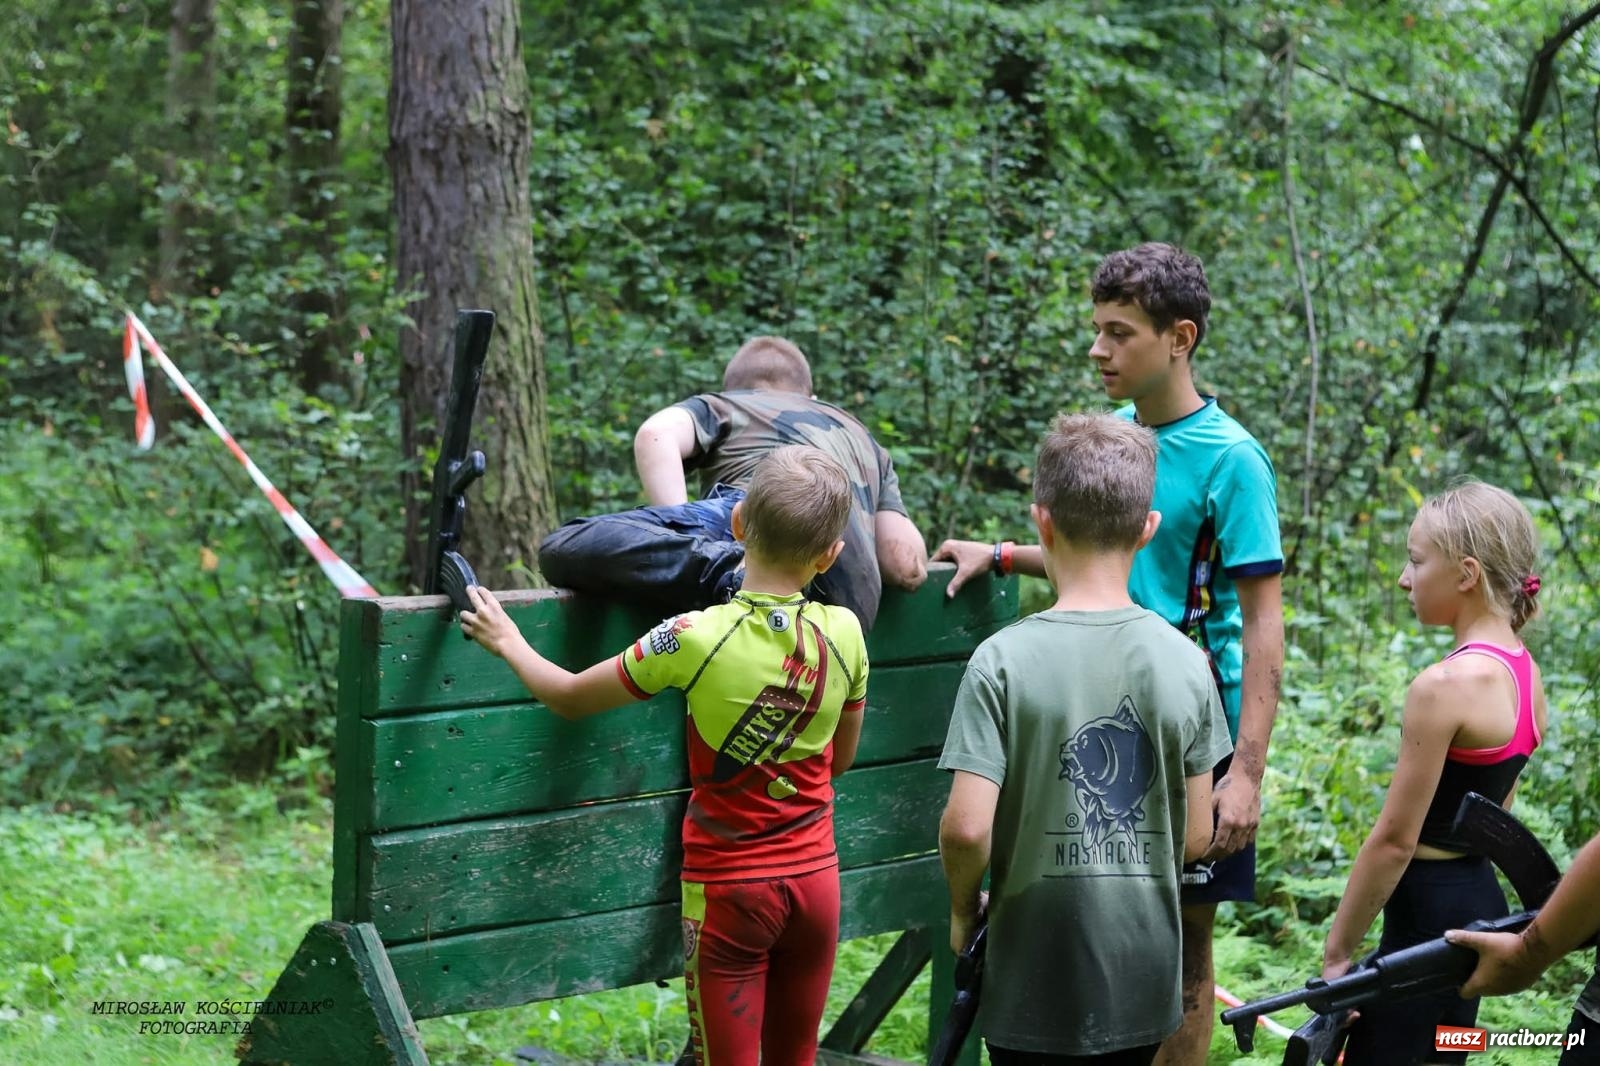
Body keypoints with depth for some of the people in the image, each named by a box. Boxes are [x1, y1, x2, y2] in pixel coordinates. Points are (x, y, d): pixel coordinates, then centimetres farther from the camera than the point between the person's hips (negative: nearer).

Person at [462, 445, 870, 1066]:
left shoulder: (697, 639, -18)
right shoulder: (844, 633, -8)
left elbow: (568, 697, -5)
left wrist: (505, 641, 12)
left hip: (728, 890, -3)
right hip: (815, 879, 4)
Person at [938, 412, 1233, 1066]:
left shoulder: (1004, 660, -14)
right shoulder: (1186, 661, -3)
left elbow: (966, 828, -19)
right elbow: (1197, 837, 2)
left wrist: (963, 907, 0)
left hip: (1037, 987, -3)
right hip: (1144, 978, 3)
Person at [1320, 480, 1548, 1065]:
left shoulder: (1443, 685, -20)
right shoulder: (1524, 673, 7)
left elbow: (1394, 838, -18)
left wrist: (1336, 952, -11)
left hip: (1431, 910, -9)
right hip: (1481, 900, 9)